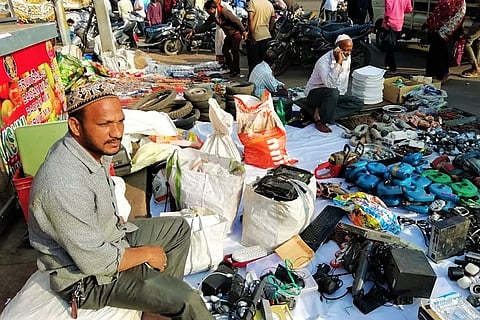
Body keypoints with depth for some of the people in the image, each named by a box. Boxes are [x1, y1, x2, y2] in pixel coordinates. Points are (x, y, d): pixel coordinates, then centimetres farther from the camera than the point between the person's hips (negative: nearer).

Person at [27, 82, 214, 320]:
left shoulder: (92, 148, -8)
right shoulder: (66, 185, -35)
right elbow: (96, 261, -28)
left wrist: (116, 219, 4)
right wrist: (147, 253, -14)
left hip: (109, 236, 9)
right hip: (87, 276, -9)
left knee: (179, 228, 14)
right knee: (186, 300, -14)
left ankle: (162, 297, 19)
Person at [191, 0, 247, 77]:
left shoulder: (225, 12, -24)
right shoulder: (212, 16, 0)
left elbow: (237, 21, -22)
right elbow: (205, 26, 3)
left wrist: (243, 31, -22)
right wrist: (193, 31, -5)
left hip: (236, 32, -9)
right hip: (229, 34, 9)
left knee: (234, 51, -12)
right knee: (225, 50, 6)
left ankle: (236, 70, -2)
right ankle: (232, 69, 15)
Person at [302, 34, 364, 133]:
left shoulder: (347, 58, -1)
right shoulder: (324, 61, -25)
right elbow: (330, 84, -41)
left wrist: (342, 94, 6)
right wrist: (338, 62, -40)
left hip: (336, 94, 8)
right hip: (314, 93, -8)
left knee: (358, 103, -8)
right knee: (333, 92, -39)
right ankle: (321, 121, -21)